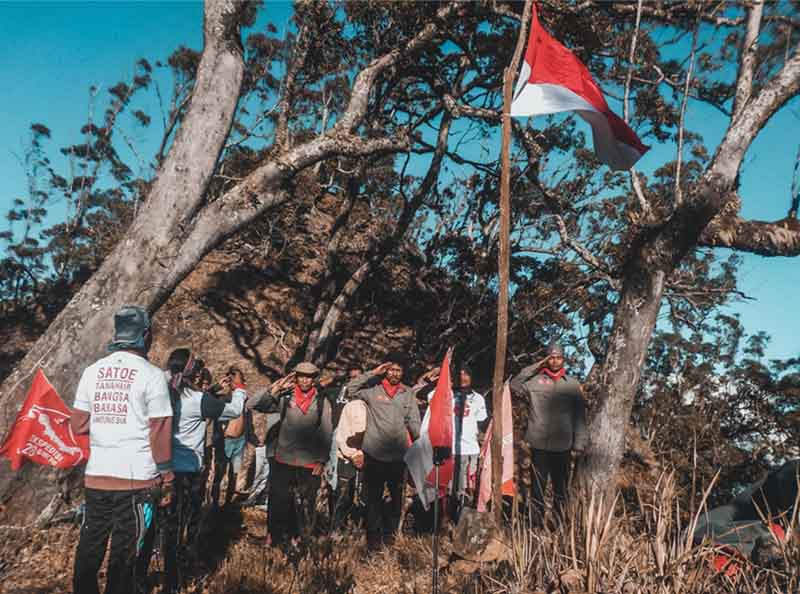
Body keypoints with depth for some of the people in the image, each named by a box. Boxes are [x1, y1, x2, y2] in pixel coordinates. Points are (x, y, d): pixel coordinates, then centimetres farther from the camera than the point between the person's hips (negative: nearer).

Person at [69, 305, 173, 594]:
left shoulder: (92, 371, 5)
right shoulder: (152, 375, -9)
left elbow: (78, 426, 8)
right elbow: (159, 433, -11)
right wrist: (167, 478, -3)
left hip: (96, 477, 5)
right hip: (136, 479, -4)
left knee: (88, 549, 17)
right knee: (123, 554, 6)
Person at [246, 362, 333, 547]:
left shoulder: (322, 402, 2)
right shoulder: (285, 398, 0)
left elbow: (326, 433, 4)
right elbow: (252, 405, -7)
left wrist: (321, 461, -1)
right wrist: (276, 388, -12)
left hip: (310, 464, 0)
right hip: (283, 461, 0)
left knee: (307, 505, 8)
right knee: (279, 504, 7)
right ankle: (277, 540, 24)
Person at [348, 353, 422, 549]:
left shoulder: (408, 393, 8)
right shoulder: (373, 389, 0)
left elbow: (413, 421, 7)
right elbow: (351, 388, -11)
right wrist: (373, 373, -12)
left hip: (398, 454, 3)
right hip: (374, 453, -2)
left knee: (396, 496, 12)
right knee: (374, 496, 5)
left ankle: (390, 533, 26)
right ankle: (373, 536, 16)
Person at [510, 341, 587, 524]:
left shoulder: (572, 384, 6)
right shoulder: (535, 380, 2)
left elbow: (579, 416, 7)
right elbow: (514, 386, -12)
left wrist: (579, 444, 1)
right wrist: (534, 367, -8)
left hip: (563, 447, 2)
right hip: (539, 445, -2)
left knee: (561, 490, 13)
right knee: (537, 489, 5)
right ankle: (537, 524, 15)